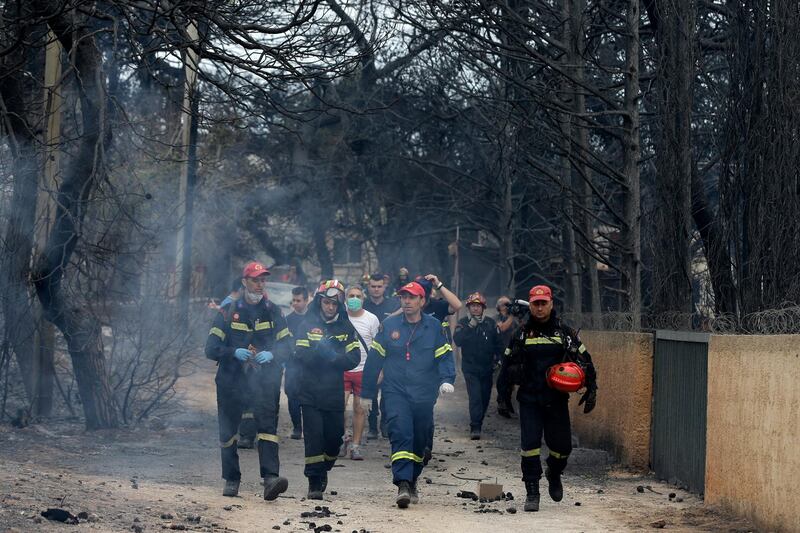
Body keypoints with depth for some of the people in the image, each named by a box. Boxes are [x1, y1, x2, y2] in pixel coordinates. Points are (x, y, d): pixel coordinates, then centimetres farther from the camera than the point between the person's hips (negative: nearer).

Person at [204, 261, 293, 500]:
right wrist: (234, 352, -19)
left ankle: (271, 478, -27)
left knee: (267, 425, -16)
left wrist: (271, 355, -16)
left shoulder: (273, 312, 9)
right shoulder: (228, 312, 5)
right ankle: (231, 480, 20)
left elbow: (287, 347, 6)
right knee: (228, 432, 6)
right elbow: (211, 348, 0)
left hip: (264, 380, 0)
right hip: (231, 381, 0)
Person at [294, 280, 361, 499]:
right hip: (310, 392, -2)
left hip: (335, 393, 2)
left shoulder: (346, 328, 6)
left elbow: (353, 359, -3)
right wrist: (321, 351, -23)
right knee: (314, 437, -8)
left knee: (334, 437, 8)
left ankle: (323, 471, 32)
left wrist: (330, 356, -16)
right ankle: (314, 483, -4)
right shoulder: (307, 325, 2)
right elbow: (301, 355, -8)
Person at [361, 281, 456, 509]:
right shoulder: (389, 325, 4)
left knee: (419, 441, 11)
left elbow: (444, 357, 2)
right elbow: (374, 360, 9)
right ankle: (403, 485, -27)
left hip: (424, 395, 2)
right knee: (401, 435, -19)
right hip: (395, 392, -2)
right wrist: (367, 393, 10)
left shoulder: (434, 327, 4)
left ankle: (412, 483, 29)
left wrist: (446, 380, -19)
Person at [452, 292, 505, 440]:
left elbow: (499, 343, 13)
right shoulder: (464, 323, -1)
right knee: (475, 396, -16)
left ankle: (478, 423, 28)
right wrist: (470, 327, -24)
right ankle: (475, 428, -19)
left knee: (485, 397, 10)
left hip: (487, 368, 3)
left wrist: (497, 359, 3)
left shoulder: (490, 323, 5)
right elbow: (457, 340, -18)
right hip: (470, 368, -3)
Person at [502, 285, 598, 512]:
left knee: (562, 445, 5)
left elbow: (585, 361, 8)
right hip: (529, 400, 0)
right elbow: (508, 364, 11)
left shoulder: (565, 332, 3)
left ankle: (554, 475, 37)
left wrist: (591, 390, 1)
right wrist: (517, 372, -13)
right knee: (530, 444, -9)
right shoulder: (521, 334, 4)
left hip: (557, 400, 1)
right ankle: (532, 492, -1)